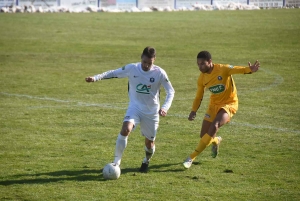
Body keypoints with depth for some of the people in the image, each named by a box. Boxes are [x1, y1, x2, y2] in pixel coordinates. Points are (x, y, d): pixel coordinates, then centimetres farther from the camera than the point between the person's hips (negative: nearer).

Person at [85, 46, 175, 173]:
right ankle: (116, 161, -21)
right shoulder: (131, 68, -11)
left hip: (152, 112, 0)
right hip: (135, 107, 0)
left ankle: (146, 161, 44)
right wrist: (95, 78, -14)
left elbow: (171, 92, -7)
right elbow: (113, 73, -1)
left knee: (150, 142, 9)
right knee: (125, 129, -29)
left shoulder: (159, 73, -13)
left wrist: (165, 107, -23)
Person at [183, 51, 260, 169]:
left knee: (214, 127, -28)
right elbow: (199, 97, 8)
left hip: (229, 104, -6)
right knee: (204, 135, 2)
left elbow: (237, 70, -34)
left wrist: (249, 70, -55)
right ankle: (216, 141, 42)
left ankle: (192, 158, -22)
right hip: (214, 105, 6)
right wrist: (194, 110, -7)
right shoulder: (202, 78, -3)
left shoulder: (222, 69, -19)